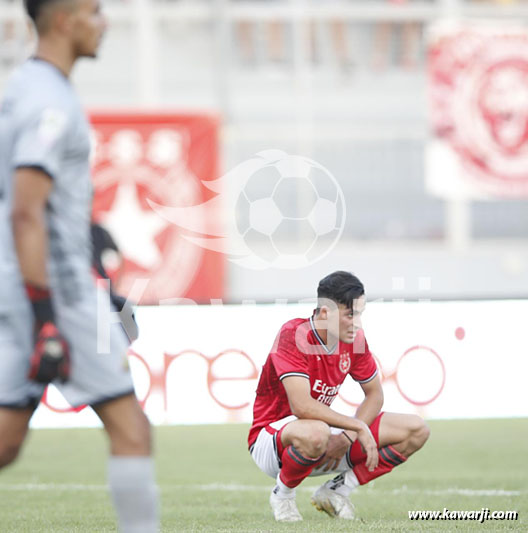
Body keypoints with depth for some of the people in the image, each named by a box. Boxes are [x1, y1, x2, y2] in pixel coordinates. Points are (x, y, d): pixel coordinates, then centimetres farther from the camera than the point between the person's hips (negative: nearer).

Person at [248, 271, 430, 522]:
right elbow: (302, 406, -33)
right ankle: (283, 493, -12)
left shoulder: (354, 339, -3)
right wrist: (358, 427, -30)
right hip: (272, 435, -7)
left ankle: (335, 491, 3)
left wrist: (347, 438, -12)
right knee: (316, 433, -45)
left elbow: (374, 395, 6)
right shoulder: (293, 335, -24)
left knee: (416, 430, -4)